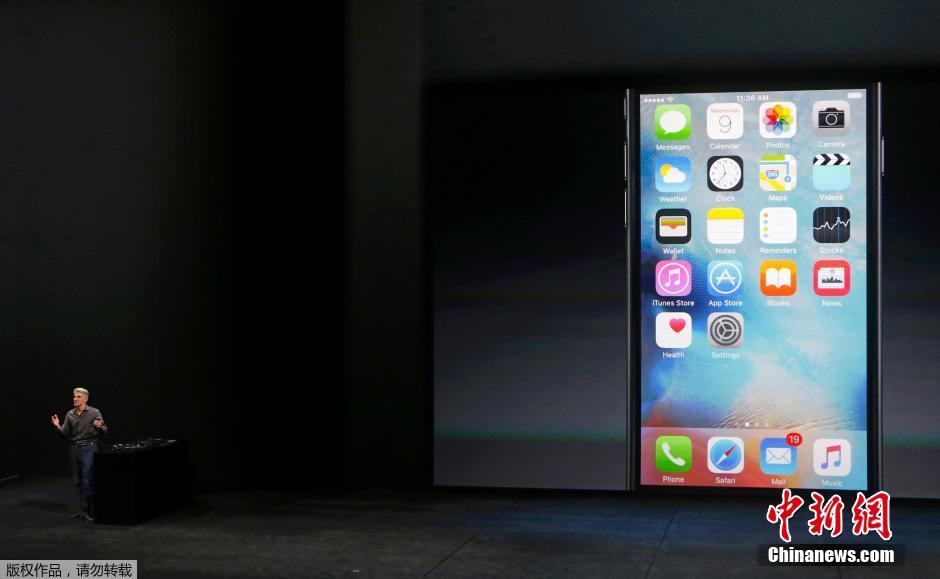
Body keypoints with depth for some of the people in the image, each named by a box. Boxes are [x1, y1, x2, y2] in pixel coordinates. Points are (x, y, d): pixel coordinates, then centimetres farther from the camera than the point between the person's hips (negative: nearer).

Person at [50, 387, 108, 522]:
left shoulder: (94, 412, -5)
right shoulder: (70, 414, 8)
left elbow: (104, 431, -5)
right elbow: (66, 434, 7)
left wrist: (99, 426, -27)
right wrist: (58, 427, -11)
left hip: (89, 449, -5)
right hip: (75, 449, 5)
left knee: (88, 482, -7)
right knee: (78, 482, 10)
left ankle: (90, 511, -1)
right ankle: (82, 510, 18)